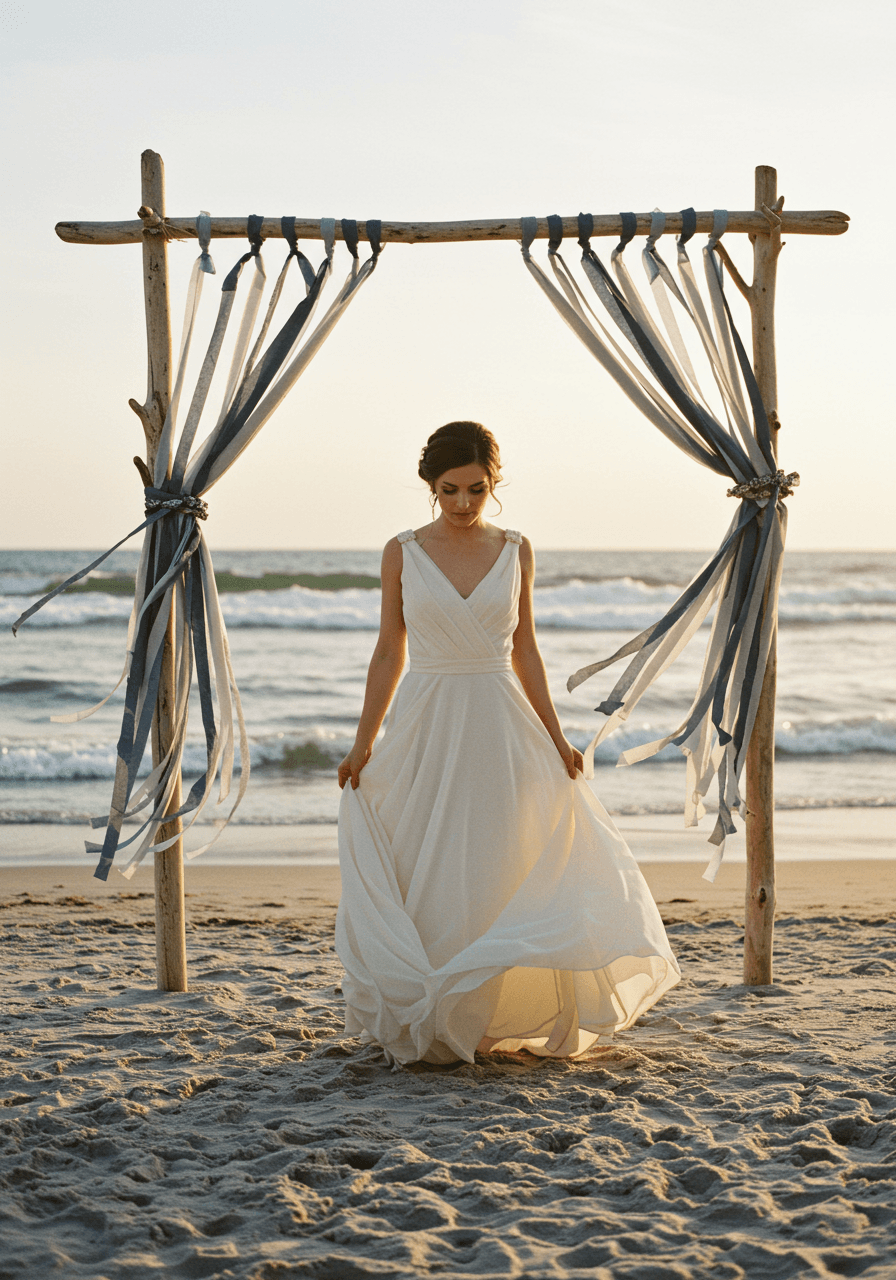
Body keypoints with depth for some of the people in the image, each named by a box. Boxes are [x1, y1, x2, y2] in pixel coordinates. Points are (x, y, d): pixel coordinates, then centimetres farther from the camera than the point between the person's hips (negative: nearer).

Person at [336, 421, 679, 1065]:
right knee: (426, 883, 2)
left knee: (498, 878, 2)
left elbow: (525, 650, 9)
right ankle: (424, 1024, 17)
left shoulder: (516, 551, 3)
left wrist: (556, 736, 4)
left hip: (500, 728, 1)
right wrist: (363, 743, 0)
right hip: (426, 728, -1)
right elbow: (389, 652, 4)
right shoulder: (402, 553, 0)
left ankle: (494, 1018, 17)